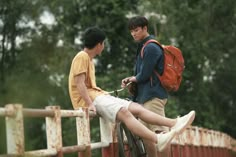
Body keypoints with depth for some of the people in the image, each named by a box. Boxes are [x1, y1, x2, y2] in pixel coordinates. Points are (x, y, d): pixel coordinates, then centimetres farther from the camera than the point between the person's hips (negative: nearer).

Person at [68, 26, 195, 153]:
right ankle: (157, 140, -46)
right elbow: (79, 83, -17)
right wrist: (90, 104, -25)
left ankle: (174, 123, -15)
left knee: (137, 108, -5)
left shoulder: (89, 59, 24)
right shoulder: (82, 57, -7)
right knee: (124, 112, -30)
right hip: (89, 99, -10)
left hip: (98, 95, 10)